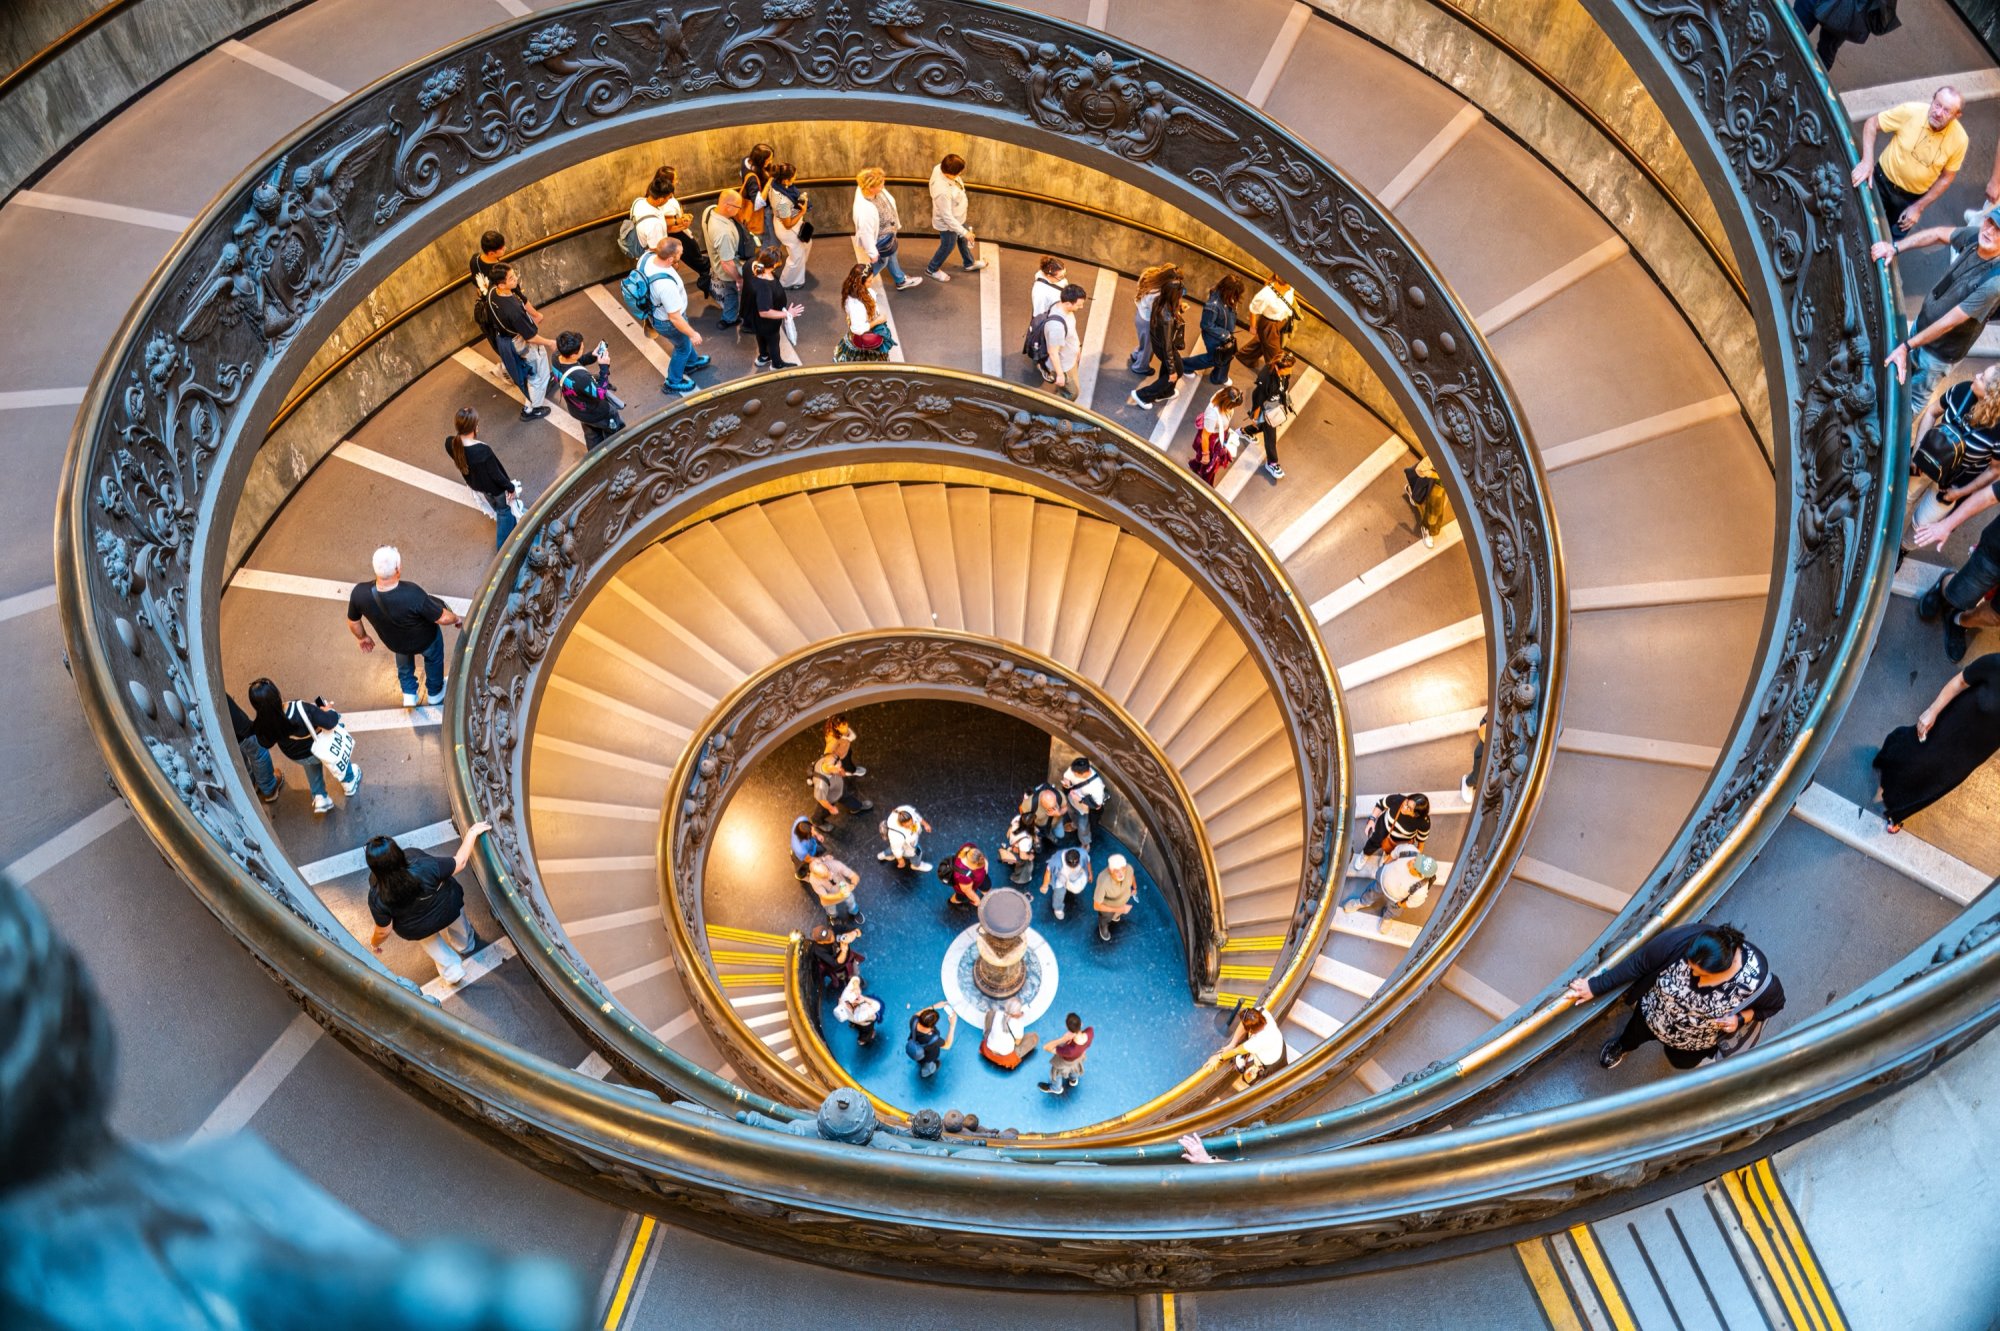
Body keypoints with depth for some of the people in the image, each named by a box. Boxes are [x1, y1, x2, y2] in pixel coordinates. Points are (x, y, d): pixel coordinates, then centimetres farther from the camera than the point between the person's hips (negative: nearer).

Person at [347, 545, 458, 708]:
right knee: (433, 658, 34)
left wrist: (362, 637, 11)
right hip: (425, 641, -2)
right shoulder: (413, 594, -44)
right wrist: (455, 618, -4)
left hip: (394, 643, 2)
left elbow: (353, 622, -11)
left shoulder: (360, 593, -33)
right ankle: (435, 692, 56)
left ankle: (409, 694, 51)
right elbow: (444, 618, -29)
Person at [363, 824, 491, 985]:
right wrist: (472, 833, -12)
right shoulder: (425, 867, -41)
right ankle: (467, 946, 66)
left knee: (431, 942, 36)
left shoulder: (378, 898, -35)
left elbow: (383, 931, -18)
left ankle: (452, 973, 52)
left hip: (418, 930, 0)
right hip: (449, 909, 0)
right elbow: (460, 862, -24)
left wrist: (374, 942, 5)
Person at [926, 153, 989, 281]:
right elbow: (947, 217, -34)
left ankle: (969, 263, 57)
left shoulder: (940, 168, -23)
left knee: (963, 240, 31)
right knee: (948, 247, 20)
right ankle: (932, 269, 47)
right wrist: (964, 232, -24)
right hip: (948, 224, -8)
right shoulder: (943, 192, -46)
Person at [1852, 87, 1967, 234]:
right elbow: (1872, 123, -15)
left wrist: (1919, 207, -11)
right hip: (1883, 180, -1)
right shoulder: (1911, 111, -27)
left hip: (1914, 196, 1)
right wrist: (1867, 161, -28)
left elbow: (1947, 177, -9)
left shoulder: (1959, 139, -23)